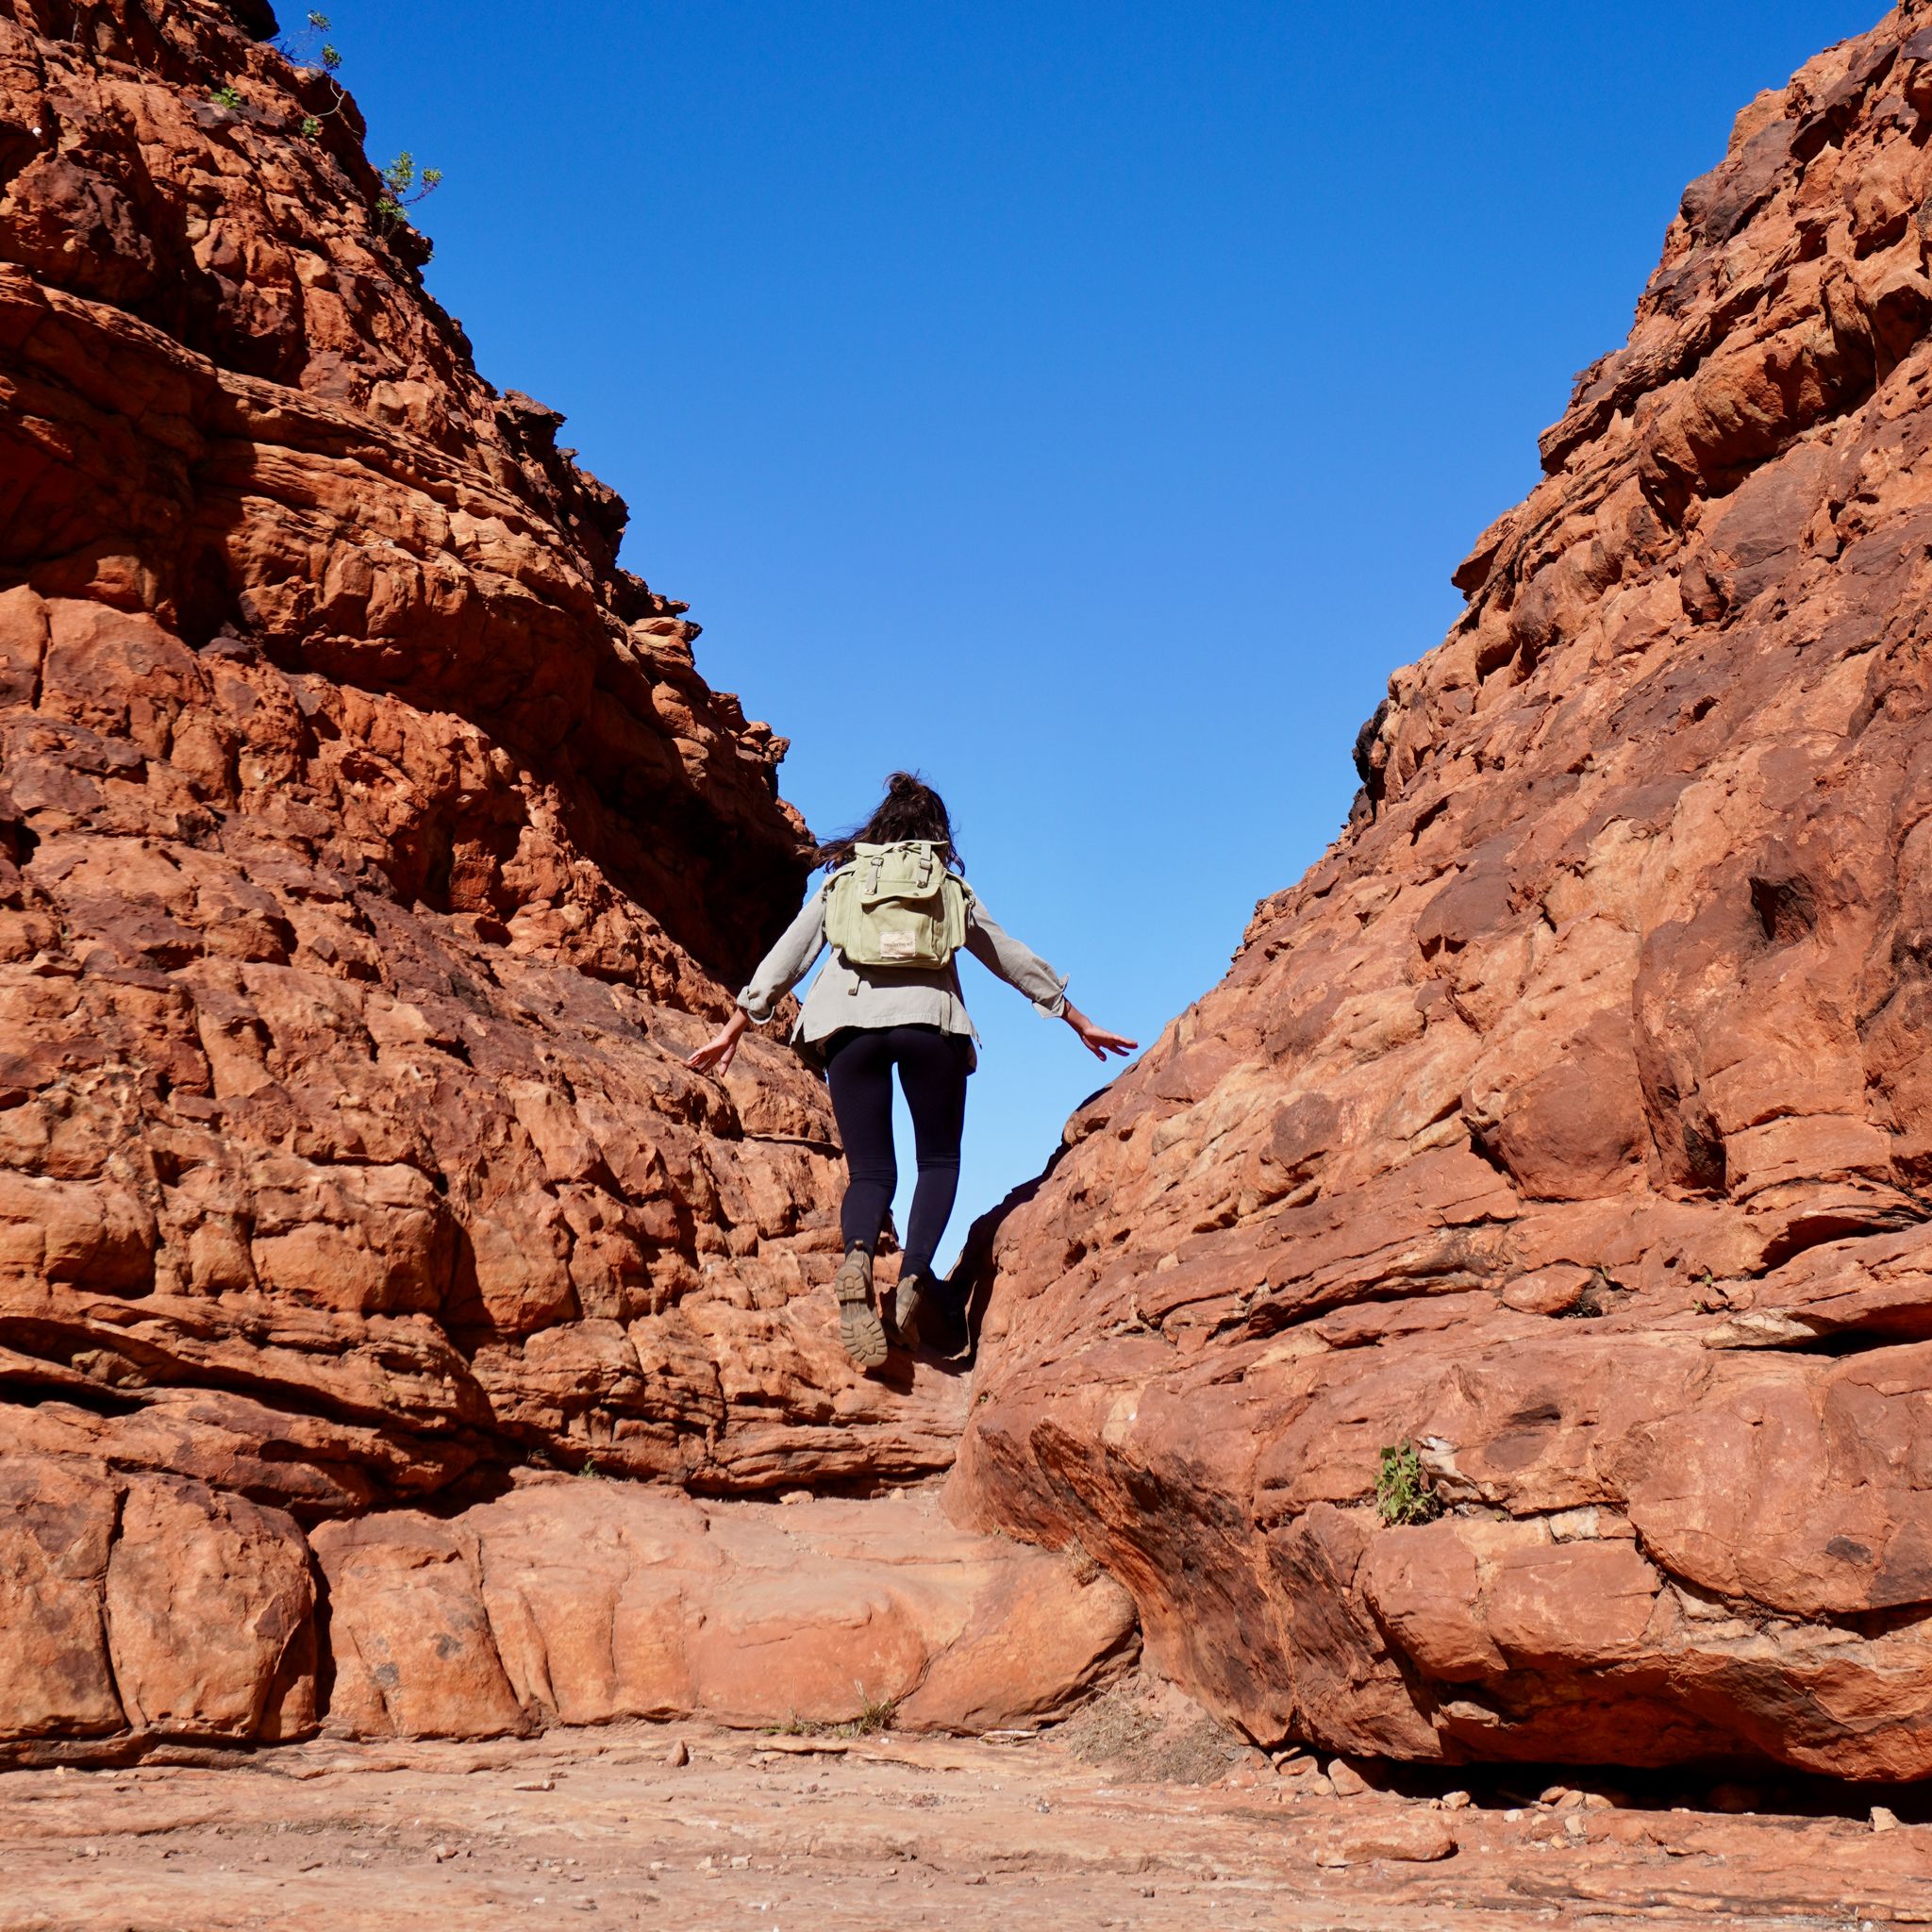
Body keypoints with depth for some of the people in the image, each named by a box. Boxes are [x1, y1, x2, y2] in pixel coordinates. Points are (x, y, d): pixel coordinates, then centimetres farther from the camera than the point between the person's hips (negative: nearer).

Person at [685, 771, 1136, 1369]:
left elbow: (786, 955, 18)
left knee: (870, 1170, 4)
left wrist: (733, 1029, 22)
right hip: (930, 1017, -1)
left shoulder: (840, 879, 23)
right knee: (940, 1160, 14)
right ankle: (914, 1278, -12)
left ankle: (858, 1255, -30)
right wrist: (1079, 1021, 35)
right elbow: (1013, 958, 27)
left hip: (847, 1021, 1)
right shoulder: (950, 886, 22)